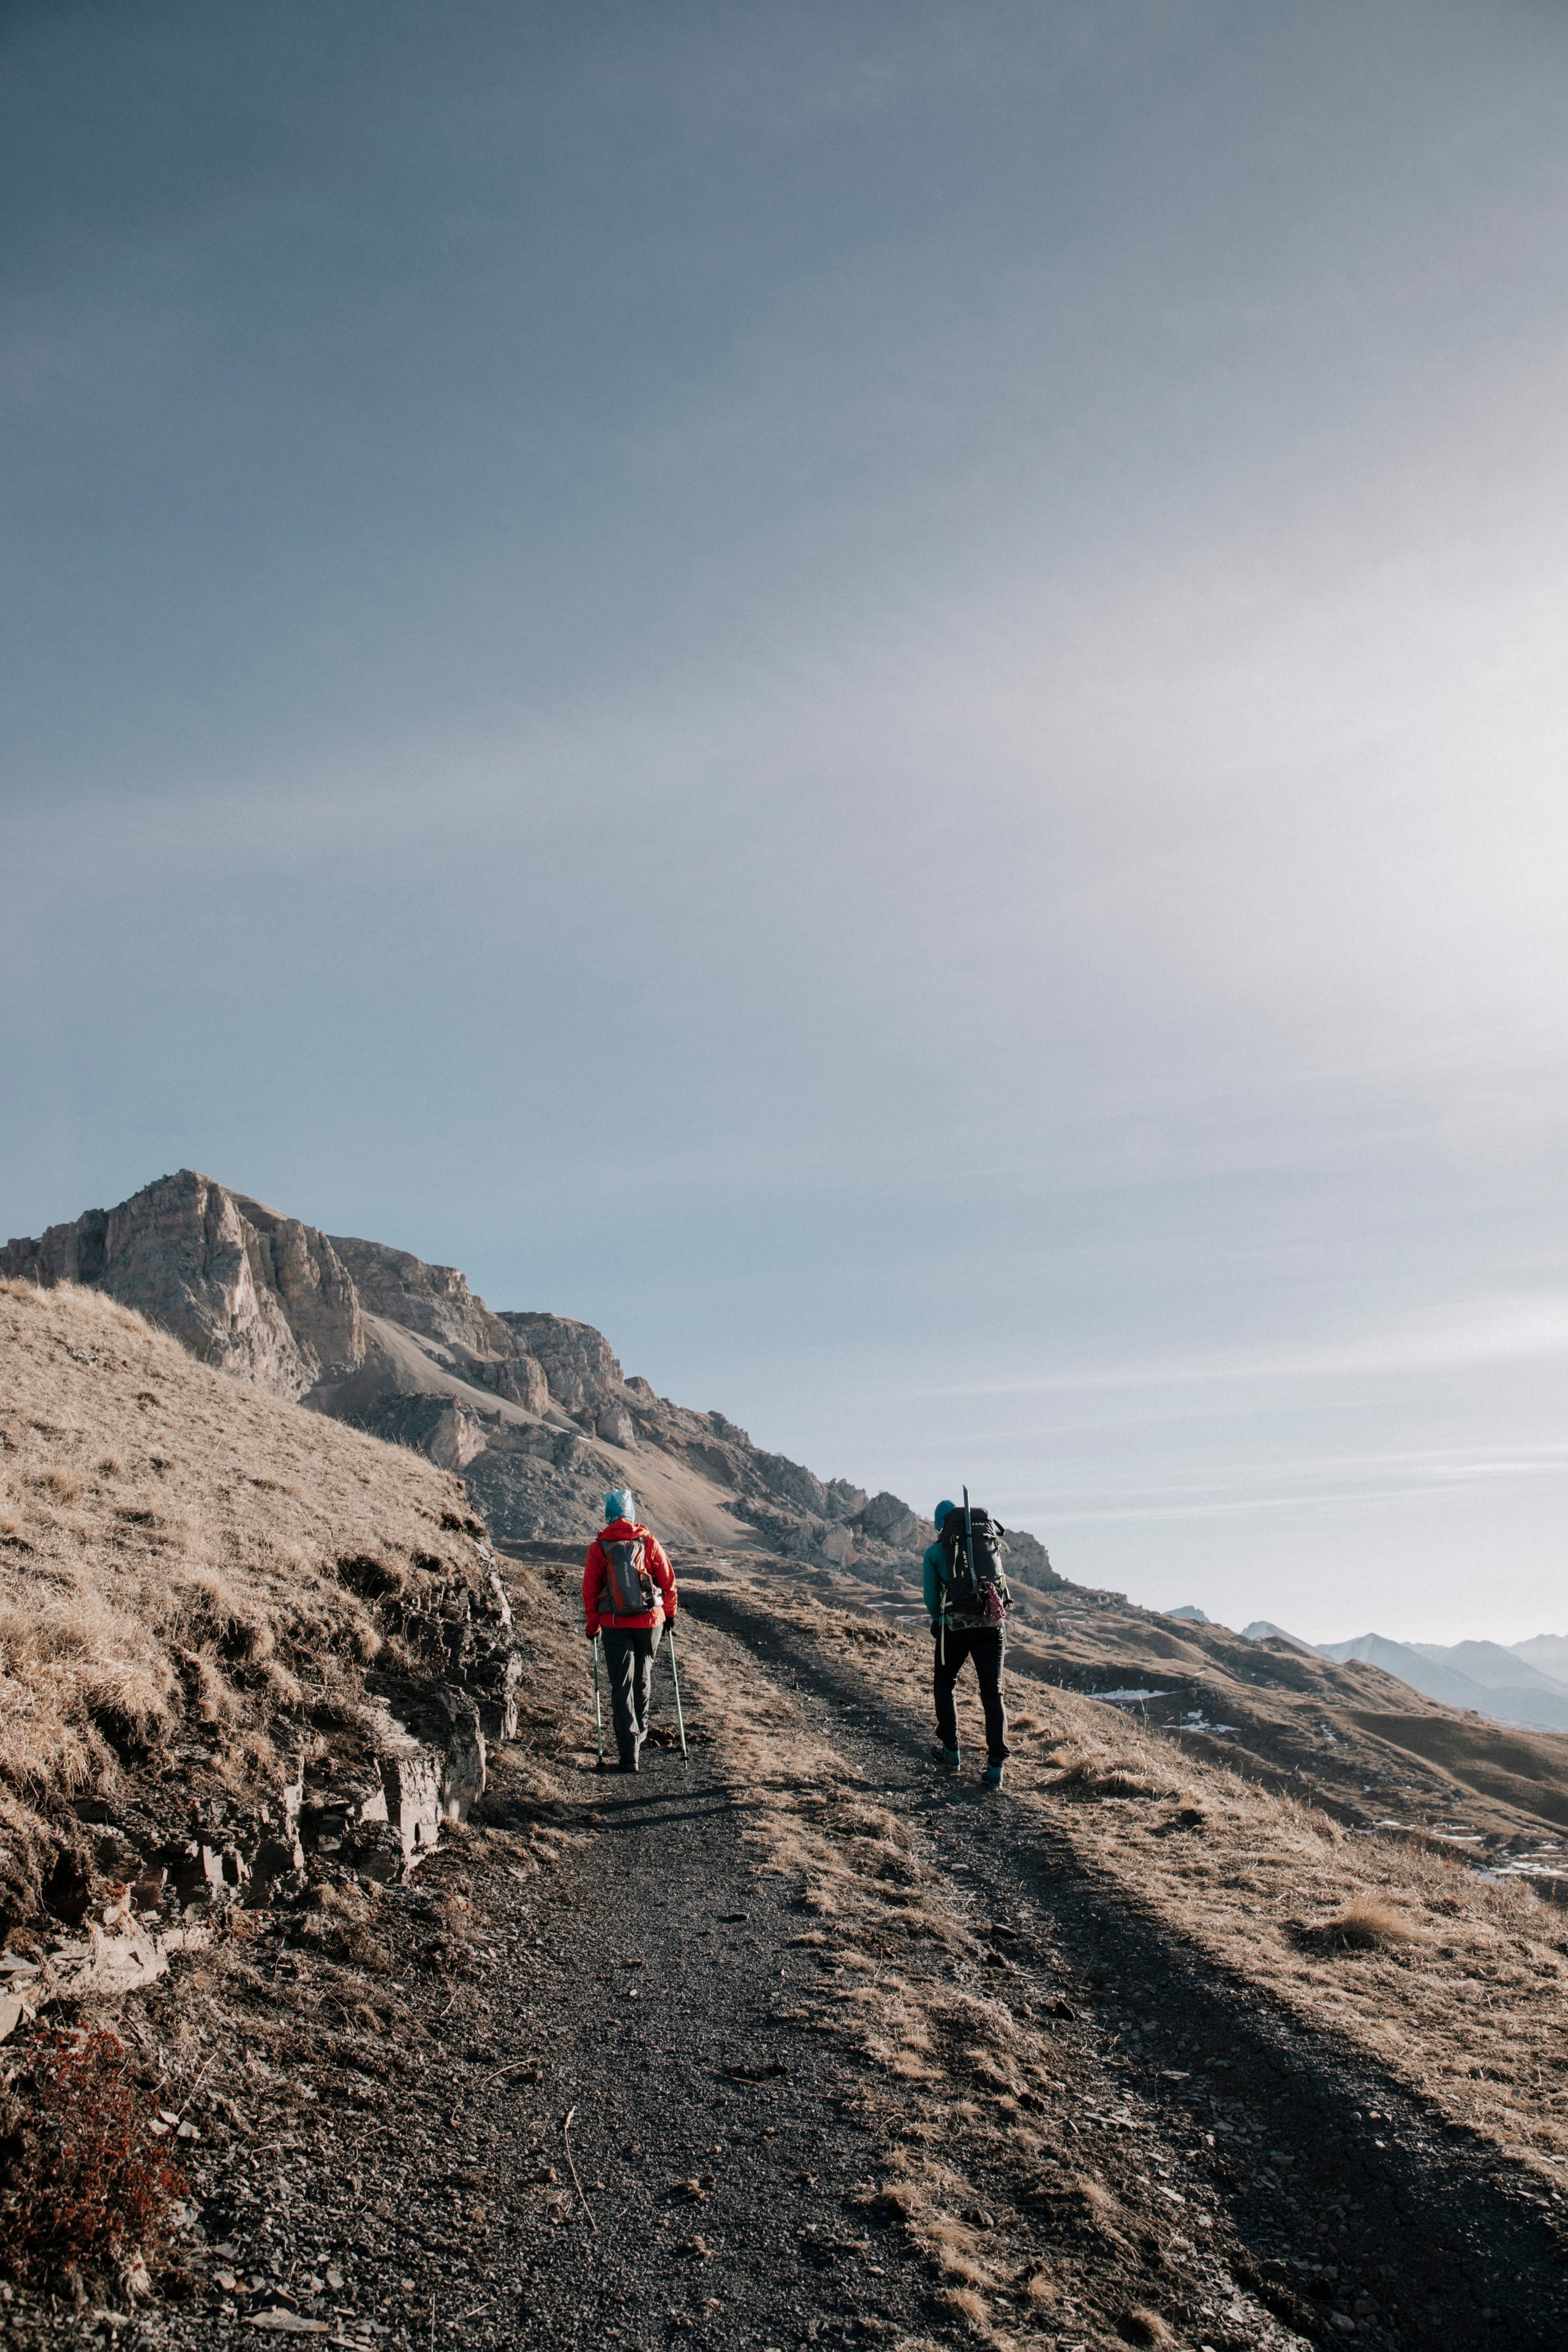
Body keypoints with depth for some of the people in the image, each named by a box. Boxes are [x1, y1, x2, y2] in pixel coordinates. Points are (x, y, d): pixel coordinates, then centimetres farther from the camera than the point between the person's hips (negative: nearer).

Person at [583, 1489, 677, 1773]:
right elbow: (668, 1581, 1)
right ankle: (639, 1731, 38)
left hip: (615, 1624, -1)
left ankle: (629, 1750, -8)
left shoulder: (599, 1547, -3)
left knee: (621, 1685, 1)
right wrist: (669, 1612, 16)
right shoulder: (649, 1541, -2)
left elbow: (589, 1590, -1)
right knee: (643, 1677, 22)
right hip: (650, 1621, 1)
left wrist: (593, 1626, 10)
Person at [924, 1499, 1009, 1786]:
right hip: (991, 1623, 2)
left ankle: (952, 1750, 20)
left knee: (943, 1685, 21)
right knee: (993, 1693, 3)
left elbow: (931, 1598, 7)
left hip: (955, 1625, -2)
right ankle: (996, 1765, -6)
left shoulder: (935, 1552, 6)